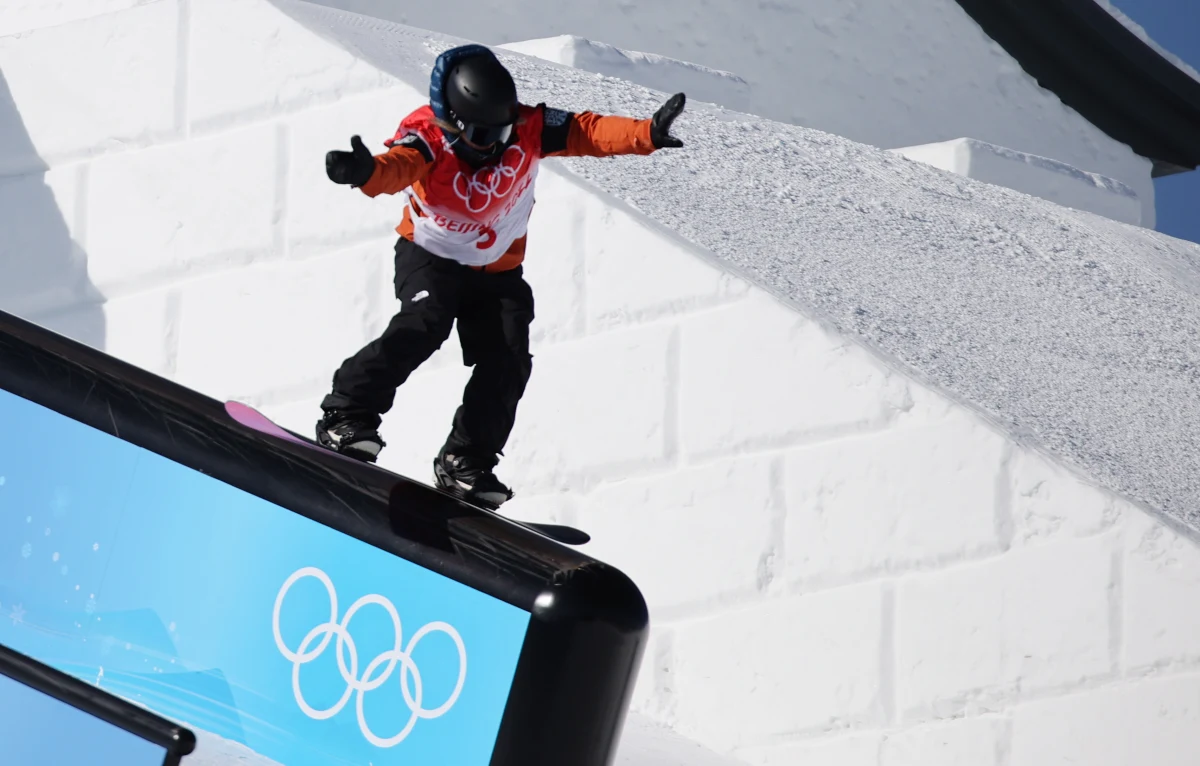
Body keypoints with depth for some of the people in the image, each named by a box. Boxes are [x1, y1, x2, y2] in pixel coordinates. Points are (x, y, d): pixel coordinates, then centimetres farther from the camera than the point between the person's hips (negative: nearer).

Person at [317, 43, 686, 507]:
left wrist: (647, 134, -39)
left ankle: (466, 463, 3)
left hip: (498, 271, 4)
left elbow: (586, 132, -22)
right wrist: (367, 171, -70)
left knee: (508, 362, -10)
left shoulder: (526, 128, -17)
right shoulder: (427, 135, -26)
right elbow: (398, 165, -46)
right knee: (424, 324, -30)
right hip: (430, 256, -4)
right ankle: (347, 415, -24)